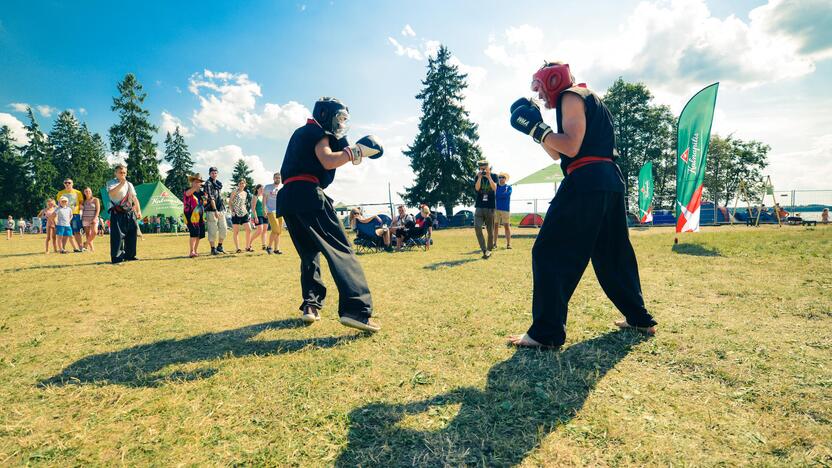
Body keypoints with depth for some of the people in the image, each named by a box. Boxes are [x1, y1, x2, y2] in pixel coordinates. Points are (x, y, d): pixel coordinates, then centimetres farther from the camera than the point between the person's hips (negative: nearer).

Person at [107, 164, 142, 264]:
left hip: (130, 212, 6)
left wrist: (138, 211, 8)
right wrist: (122, 183, -21)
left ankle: (130, 255, 18)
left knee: (131, 234, 7)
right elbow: (112, 193, -19)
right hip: (117, 213, -5)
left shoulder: (129, 184, 19)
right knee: (117, 235, -9)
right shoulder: (111, 183, 2)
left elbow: (134, 198, 17)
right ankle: (117, 257, -5)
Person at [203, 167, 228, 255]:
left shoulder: (218, 183, 17)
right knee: (213, 230, -4)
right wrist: (215, 210, -21)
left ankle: (220, 246, 20)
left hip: (221, 209, 7)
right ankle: (213, 249, 3)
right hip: (212, 210, -7)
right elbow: (211, 198, -15)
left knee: (223, 228, 7)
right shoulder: (208, 183, -8)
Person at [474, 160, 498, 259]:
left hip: (490, 207, -1)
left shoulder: (494, 176, 4)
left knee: (490, 230, 4)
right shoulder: (477, 177, 7)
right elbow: (477, 188, -9)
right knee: (477, 227, -17)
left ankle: (489, 250, 19)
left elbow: (494, 188, -12)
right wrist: (480, 177, -16)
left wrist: (489, 177, -19)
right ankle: (484, 250, -13)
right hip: (479, 206, 1)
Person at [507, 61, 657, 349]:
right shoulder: (590, 100, 29)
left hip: (586, 182, -10)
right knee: (612, 253, 18)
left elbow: (571, 147, -14)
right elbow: (556, 154, 27)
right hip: (610, 181, 10)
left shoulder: (571, 96, 1)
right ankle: (640, 318, 26)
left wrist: (536, 128, -8)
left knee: (550, 253, -10)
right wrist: (535, 128, 23)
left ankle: (547, 333, -12)